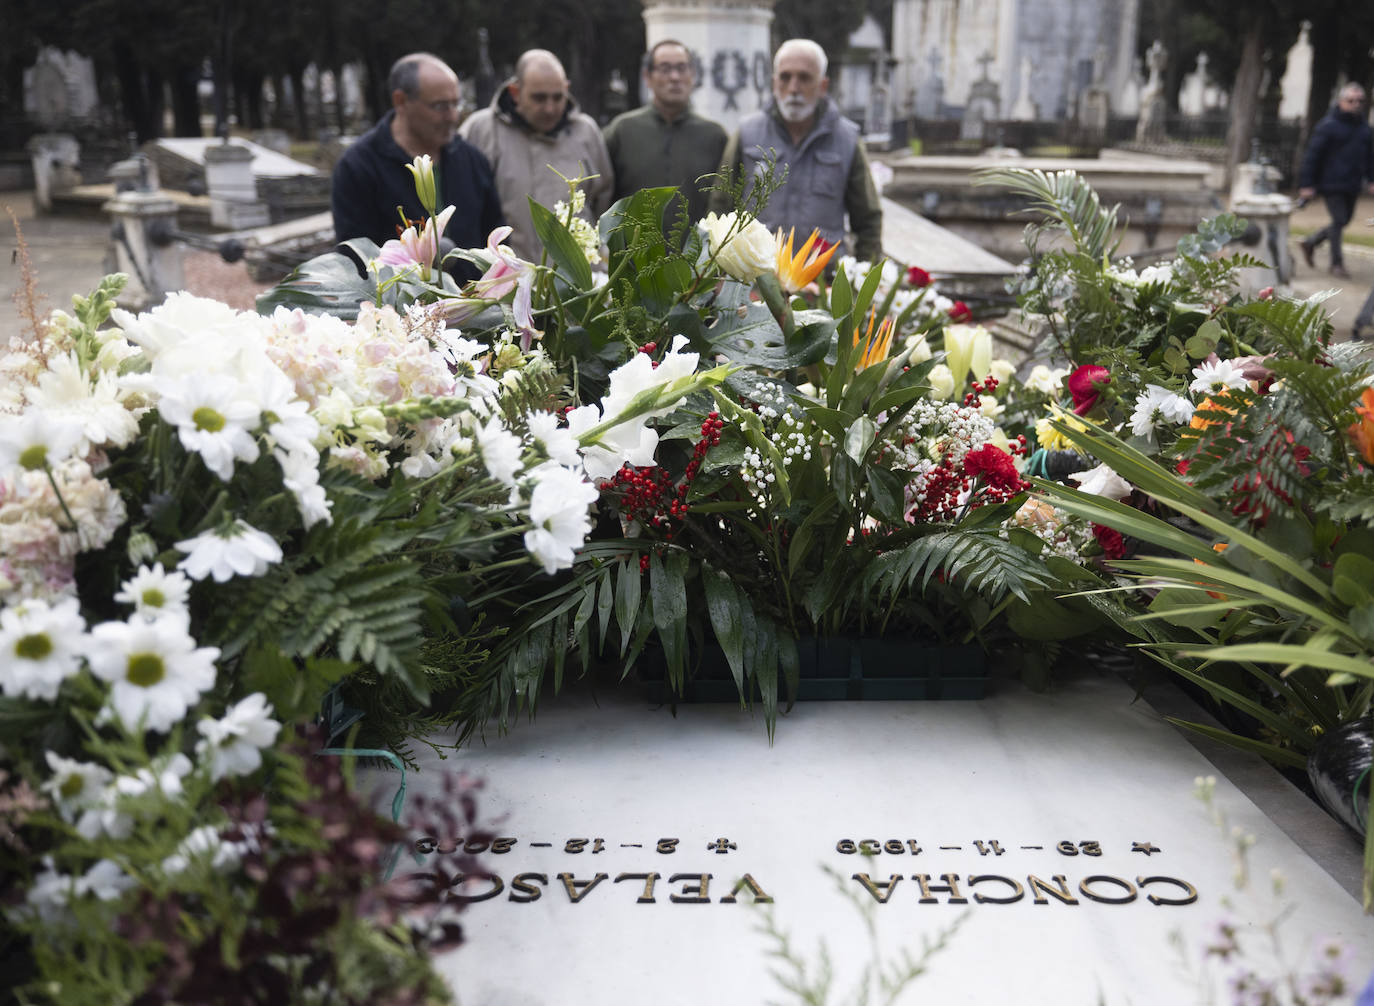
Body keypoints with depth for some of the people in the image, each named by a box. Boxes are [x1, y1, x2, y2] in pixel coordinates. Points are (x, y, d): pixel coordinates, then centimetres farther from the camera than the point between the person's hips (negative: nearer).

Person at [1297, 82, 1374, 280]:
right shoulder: (1328, 125, -10)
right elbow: (1312, 155, -10)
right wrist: (1306, 184, -14)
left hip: (1352, 185, 7)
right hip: (1332, 184, -7)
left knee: (1344, 220, 13)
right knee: (1339, 221, -6)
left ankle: (1310, 242, 32)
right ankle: (1337, 263, 4)